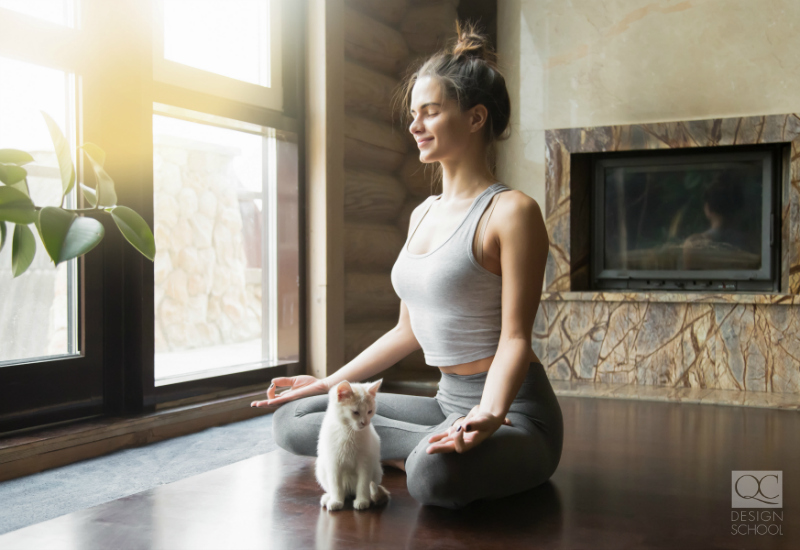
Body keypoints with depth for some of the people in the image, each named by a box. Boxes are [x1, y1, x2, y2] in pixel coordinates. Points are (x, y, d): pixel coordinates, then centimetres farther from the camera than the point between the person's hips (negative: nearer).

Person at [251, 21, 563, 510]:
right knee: (292, 419, 0)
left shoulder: (511, 211, -11)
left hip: (513, 408, -8)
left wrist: (488, 414, -34)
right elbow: (408, 331, 18)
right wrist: (329, 383, 19)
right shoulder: (423, 214, 14)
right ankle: (442, 446, -6)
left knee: (435, 475, -41)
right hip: (448, 401, 9)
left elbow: (514, 337, -16)